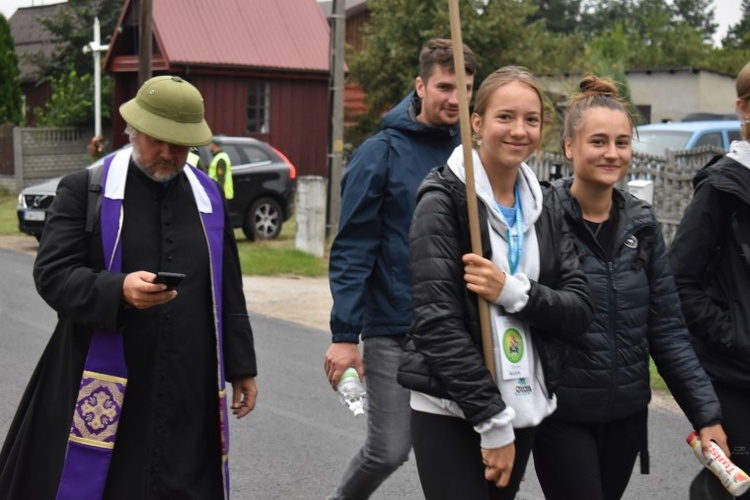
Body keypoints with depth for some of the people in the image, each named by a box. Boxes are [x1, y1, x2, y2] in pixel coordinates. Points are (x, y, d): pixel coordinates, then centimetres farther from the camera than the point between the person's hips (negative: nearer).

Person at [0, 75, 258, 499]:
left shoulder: (209, 196, 12)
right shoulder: (84, 190, 0)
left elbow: (228, 291, 16)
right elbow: (51, 274, -8)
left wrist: (241, 367, 16)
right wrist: (118, 291, -25)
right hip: (103, 392, -3)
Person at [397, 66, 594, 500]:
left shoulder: (542, 211, 10)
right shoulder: (444, 200, -8)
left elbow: (579, 311, 3)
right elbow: (438, 319, -15)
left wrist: (512, 291, -16)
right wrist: (492, 420, -17)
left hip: (525, 409, 6)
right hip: (451, 411, -5)